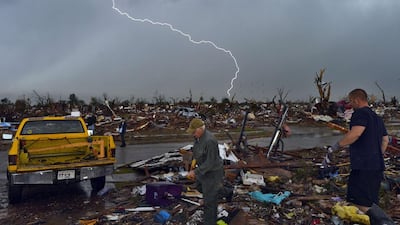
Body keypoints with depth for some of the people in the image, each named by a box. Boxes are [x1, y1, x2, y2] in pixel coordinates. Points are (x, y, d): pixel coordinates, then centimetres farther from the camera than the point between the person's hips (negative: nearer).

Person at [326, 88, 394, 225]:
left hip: (363, 166, -10)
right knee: (370, 202, 15)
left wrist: (335, 147, -21)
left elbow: (355, 133, -26)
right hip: (377, 166, 10)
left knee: (360, 201, -11)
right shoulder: (377, 117, 21)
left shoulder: (361, 113, -10)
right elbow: (385, 140, 25)